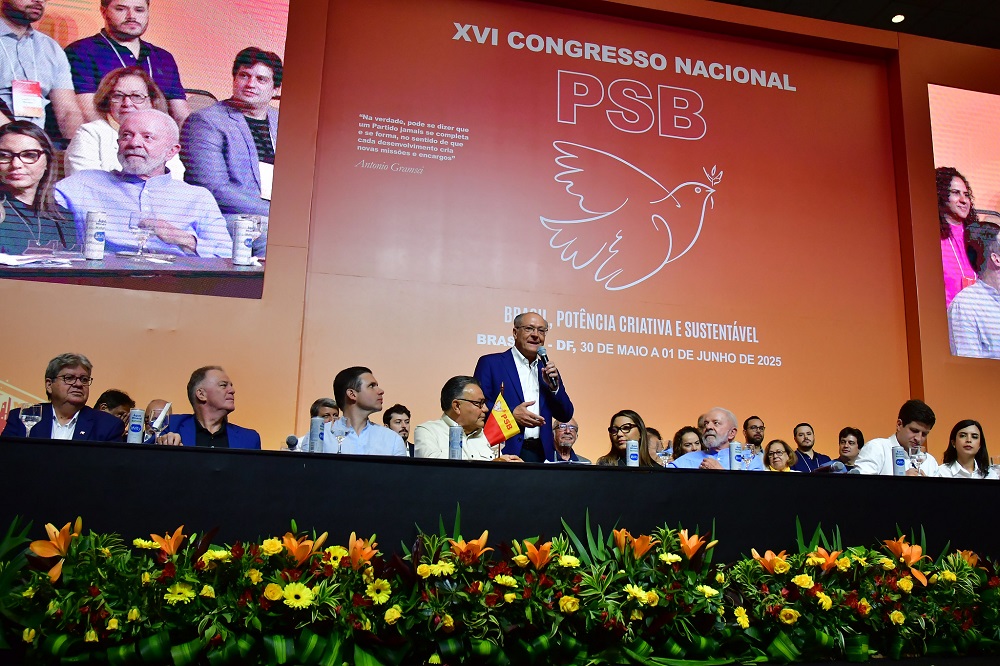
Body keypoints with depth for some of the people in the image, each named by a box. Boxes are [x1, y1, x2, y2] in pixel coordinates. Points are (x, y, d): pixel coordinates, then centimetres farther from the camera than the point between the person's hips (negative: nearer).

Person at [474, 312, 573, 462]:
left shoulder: (546, 369, 15)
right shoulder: (490, 363, 1)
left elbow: (566, 416, 13)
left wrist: (554, 386, -1)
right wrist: (511, 415, -17)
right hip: (506, 452, -4)